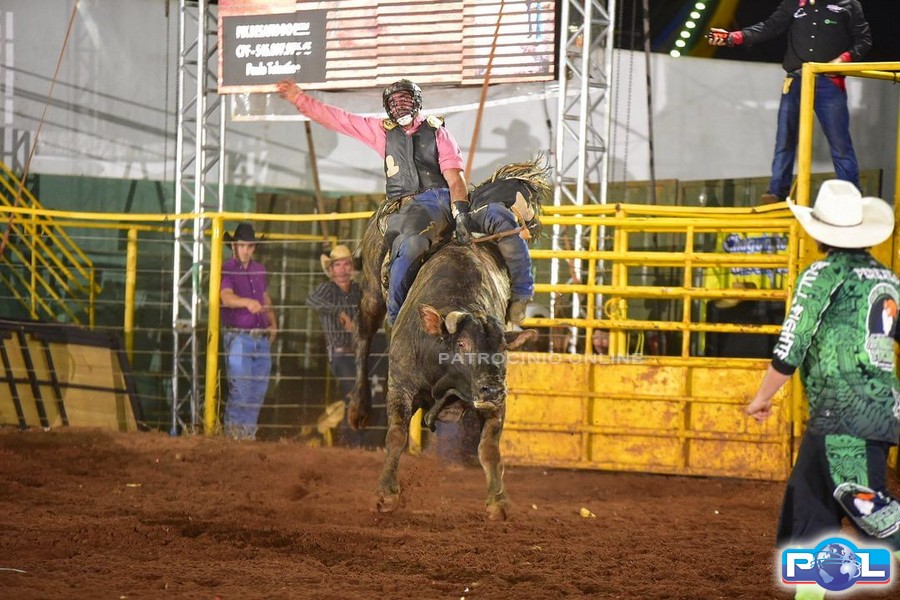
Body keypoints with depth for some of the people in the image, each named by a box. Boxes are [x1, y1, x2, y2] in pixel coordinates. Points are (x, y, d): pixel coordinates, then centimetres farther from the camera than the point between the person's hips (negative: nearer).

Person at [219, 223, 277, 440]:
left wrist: (273, 323, 12)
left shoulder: (259, 270, 15)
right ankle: (233, 432, -5)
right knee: (239, 390, -11)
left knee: (258, 390, 8)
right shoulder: (227, 270, -7)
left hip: (262, 338, 7)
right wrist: (247, 303, -43)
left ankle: (249, 433, 16)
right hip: (238, 338, -7)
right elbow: (226, 297, -24)